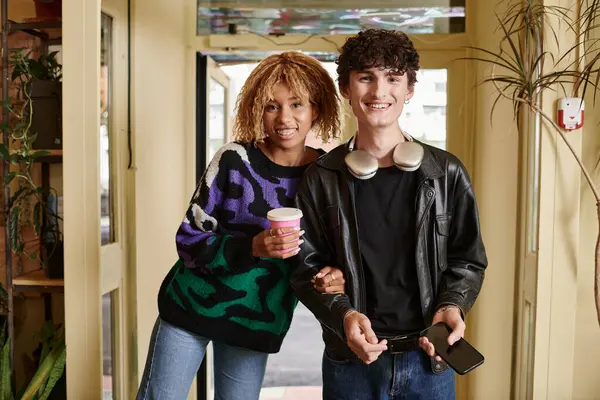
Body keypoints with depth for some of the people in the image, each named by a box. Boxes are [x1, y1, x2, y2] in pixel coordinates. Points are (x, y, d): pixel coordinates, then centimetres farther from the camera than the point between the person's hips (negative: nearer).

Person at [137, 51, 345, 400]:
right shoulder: (235, 159, -15)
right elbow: (189, 243, -14)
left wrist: (338, 276, -19)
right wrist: (252, 247, -30)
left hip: (257, 322, 2)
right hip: (193, 304, -2)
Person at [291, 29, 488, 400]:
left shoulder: (446, 173, -1)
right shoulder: (321, 179, -2)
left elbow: (468, 260, 5)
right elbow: (308, 268, 0)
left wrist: (452, 307, -13)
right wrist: (343, 315, -17)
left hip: (430, 359, 1)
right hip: (351, 360, 0)